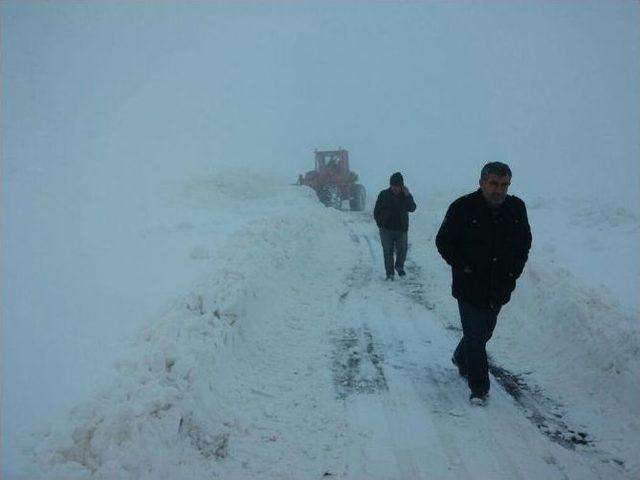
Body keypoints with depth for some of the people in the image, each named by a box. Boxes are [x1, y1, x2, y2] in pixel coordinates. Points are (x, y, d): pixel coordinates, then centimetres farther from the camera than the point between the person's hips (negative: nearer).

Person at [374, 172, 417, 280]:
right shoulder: (384, 195, -2)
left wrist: (407, 196, -25)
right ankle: (389, 273, 14)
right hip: (386, 230, -1)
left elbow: (412, 208, -15)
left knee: (402, 250, 1)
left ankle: (399, 266, 29)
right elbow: (376, 212, 4)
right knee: (388, 252, 3)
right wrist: (380, 225, -3)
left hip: (401, 229, 1)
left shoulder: (406, 195, 1)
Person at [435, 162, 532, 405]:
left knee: (484, 332, 20)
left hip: (500, 288, 5)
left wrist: (515, 270, 5)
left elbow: (525, 242, 15)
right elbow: (443, 242, -5)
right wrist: (463, 267, -12)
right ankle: (479, 388, 8)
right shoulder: (462, 208, -14)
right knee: (475, 335, -3)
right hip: (470, 287, -5)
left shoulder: (517, 208, -1)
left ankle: (461, 358, 48)